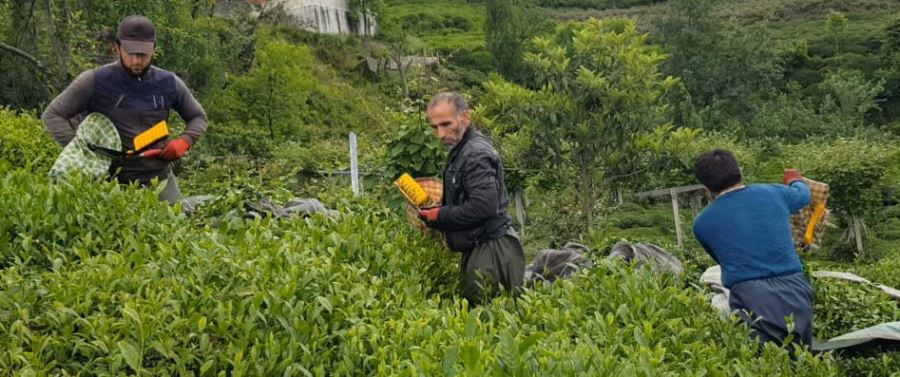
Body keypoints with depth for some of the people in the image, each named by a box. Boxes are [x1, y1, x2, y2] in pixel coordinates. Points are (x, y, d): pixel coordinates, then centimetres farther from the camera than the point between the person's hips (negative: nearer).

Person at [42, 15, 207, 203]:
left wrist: (184, 141, -5)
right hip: (115, 183, -3)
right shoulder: (95, 81, -5)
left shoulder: (169, 83, 3)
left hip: (160, 179, 3)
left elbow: (198, 117, 16)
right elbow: (52, 115, -2)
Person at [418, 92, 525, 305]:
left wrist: (439, 216, -15)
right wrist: (432, 213, 9)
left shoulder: (476, 154, -16)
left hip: (490, 250, -10)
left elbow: (483, 206, -26)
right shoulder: (461, 150, 16)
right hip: (477, 248, 10)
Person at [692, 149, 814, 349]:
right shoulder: (774, 193, 8)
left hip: (750, 300, -3)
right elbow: (804, 194, 32)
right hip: (795, 292, 3)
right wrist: (794, 180, 57)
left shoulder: (702, 223, 4)